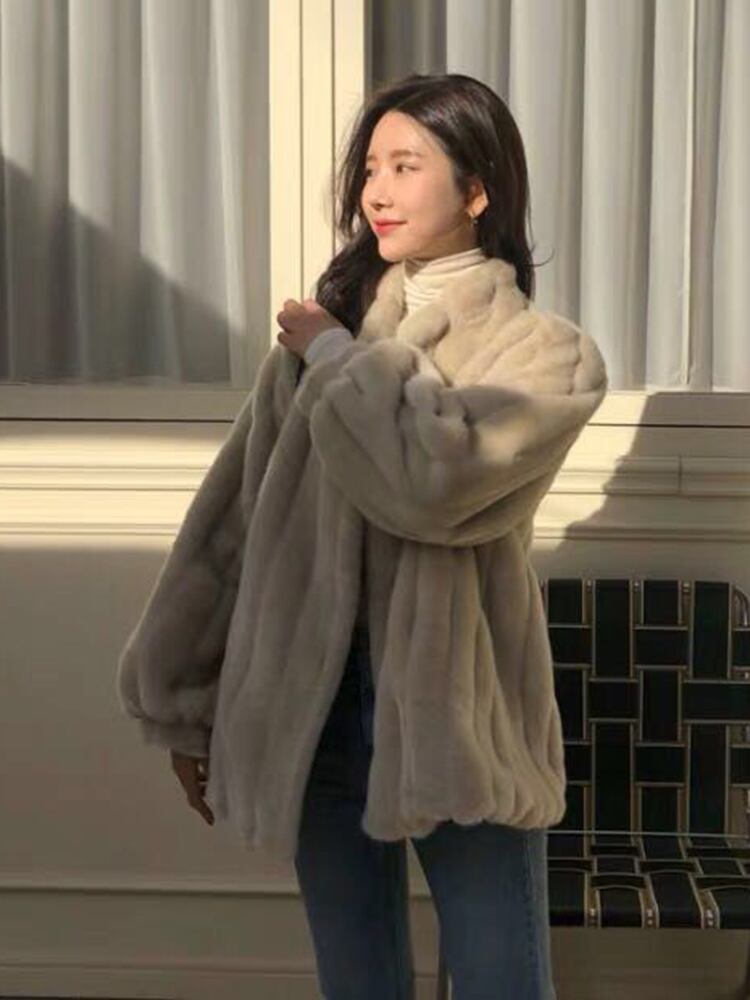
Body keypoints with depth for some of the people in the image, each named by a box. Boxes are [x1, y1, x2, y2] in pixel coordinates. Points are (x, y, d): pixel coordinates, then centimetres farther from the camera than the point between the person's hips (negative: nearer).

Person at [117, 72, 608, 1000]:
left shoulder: (548, 354, -5)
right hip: (319, 714, 3)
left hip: (459, 724, -3)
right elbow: (233, 517, 7)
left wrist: (337, 359, -9)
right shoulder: (318, 333, 5)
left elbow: (432, 476, -24)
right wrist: (183, 700, 9)